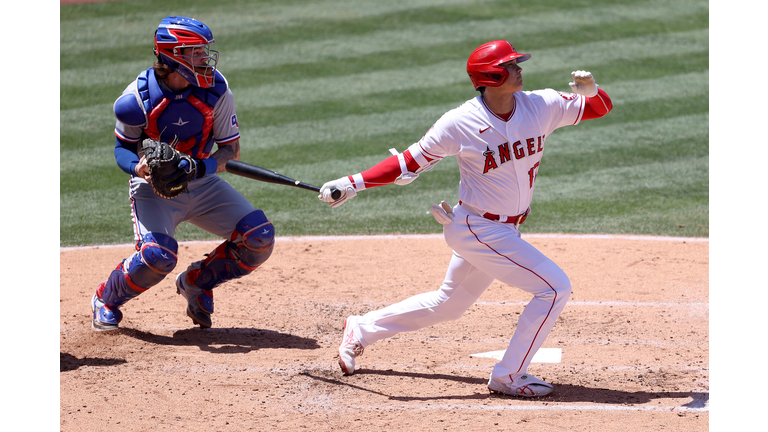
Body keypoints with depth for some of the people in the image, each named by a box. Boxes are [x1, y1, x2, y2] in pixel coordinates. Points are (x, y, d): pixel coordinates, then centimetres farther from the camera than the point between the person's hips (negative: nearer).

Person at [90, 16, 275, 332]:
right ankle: (106, 299, 2)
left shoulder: (216, 89, -12)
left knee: (259, 237, -11)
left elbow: (231, 149, -6)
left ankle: (195, 283, 14)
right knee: (157, 254, -29)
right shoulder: (139, 97, -18)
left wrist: (202, 167, -27)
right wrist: (137, 166, -29)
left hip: (202, 184, 4)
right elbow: (123, 148, -5)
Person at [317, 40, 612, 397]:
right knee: (554, 286, -13)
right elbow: (411, 162, -9)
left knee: (448, 305, 22)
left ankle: (361, 330, 39)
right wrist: (355, 183, -15)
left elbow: (600, 107, 3)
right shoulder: (460, 123, -18)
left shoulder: (541, 106, -5)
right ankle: (508, 377, -1)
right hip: (477, 230, -7)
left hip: (503, 231, 7)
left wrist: (590, 90, -21)